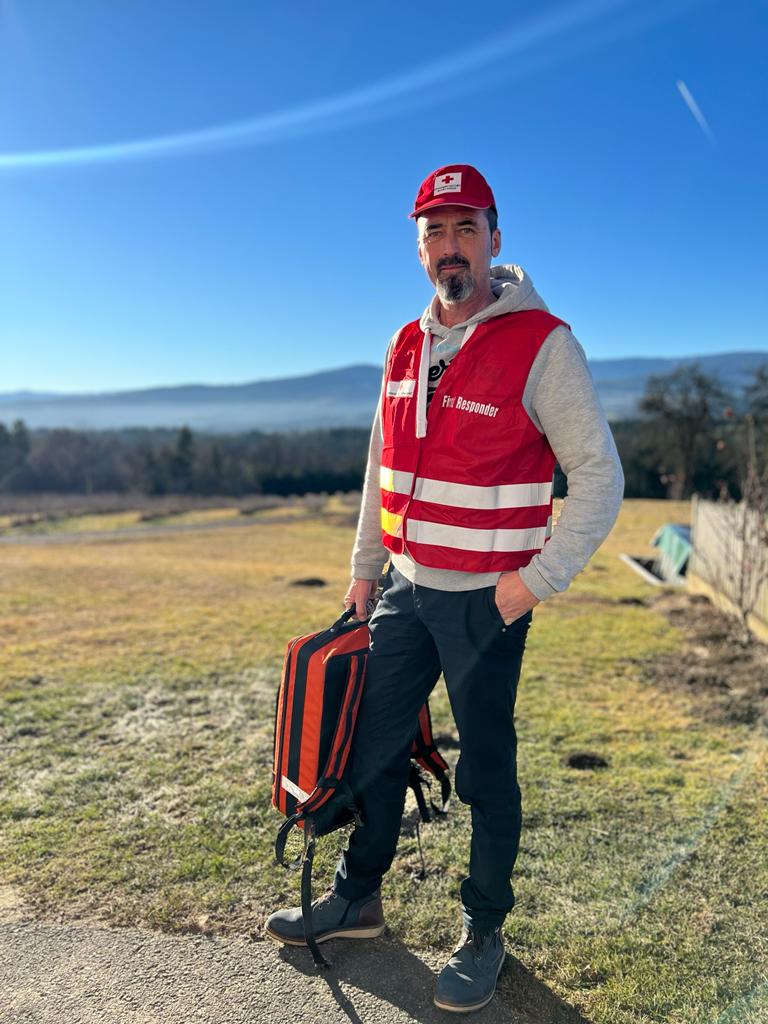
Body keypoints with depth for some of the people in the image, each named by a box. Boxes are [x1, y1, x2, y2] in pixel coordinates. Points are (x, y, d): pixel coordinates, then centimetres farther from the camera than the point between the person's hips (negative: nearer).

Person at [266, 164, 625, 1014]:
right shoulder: (406, 348, 7)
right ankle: (357, 899, 38)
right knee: (374, 749, 16)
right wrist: (364, 568, 16)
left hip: (487, 601, -6)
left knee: (486, 770, 8)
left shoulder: (540, 343, -12)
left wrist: (537, 579, -14)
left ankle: (483, 933, 31)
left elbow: (599, 476, -12)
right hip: (405, 590, 6)